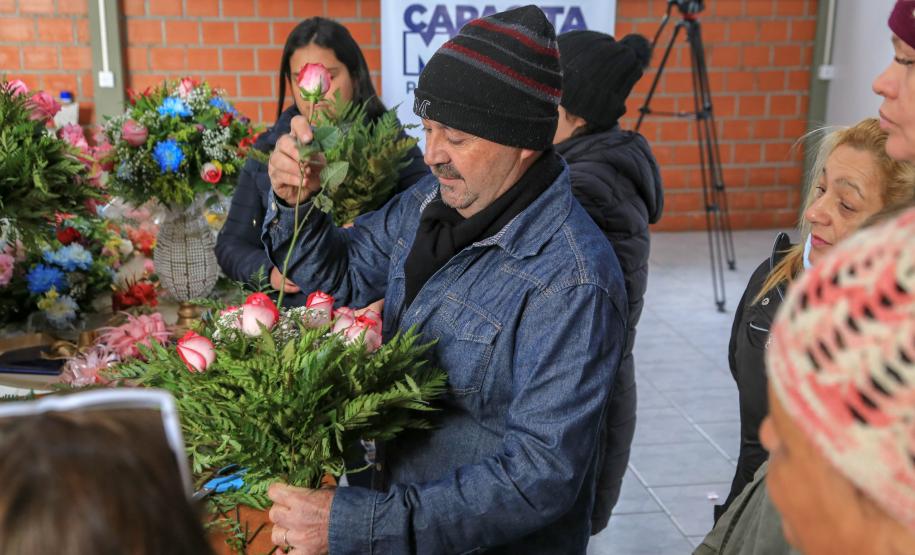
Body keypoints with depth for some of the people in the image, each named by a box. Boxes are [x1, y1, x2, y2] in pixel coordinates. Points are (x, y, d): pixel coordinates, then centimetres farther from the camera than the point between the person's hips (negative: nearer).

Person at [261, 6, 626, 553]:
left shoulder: (571, 284, -29)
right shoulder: (433, 201, -7)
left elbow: (544, 473, -30)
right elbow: (342, 274, 7)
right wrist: (295, 202, -13)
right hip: (398, 480, 7)